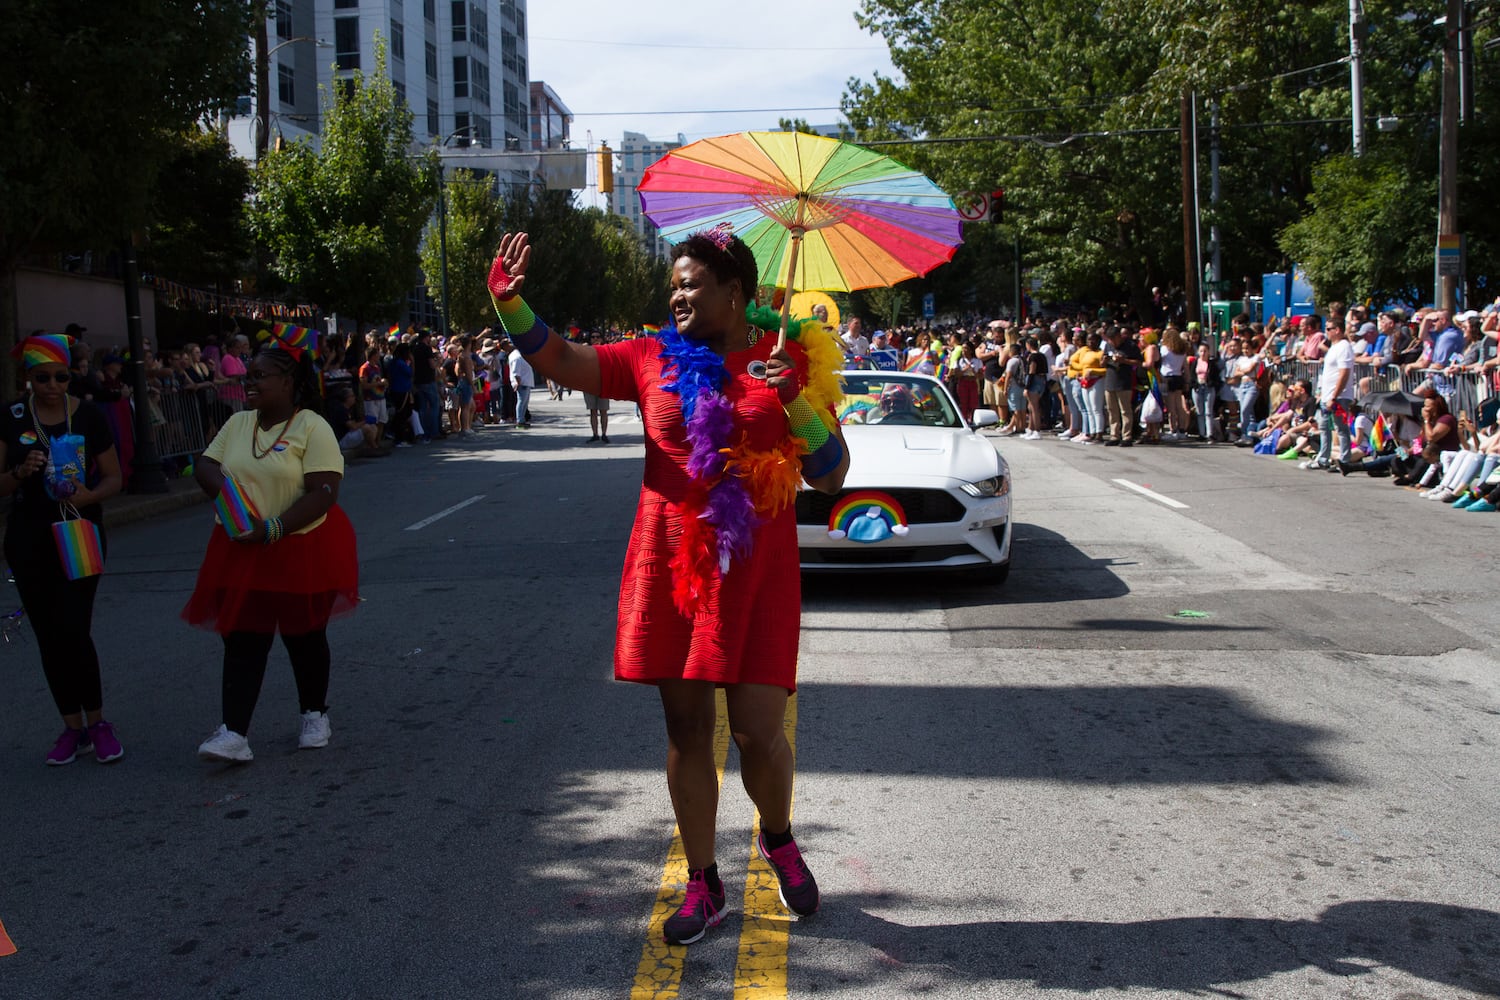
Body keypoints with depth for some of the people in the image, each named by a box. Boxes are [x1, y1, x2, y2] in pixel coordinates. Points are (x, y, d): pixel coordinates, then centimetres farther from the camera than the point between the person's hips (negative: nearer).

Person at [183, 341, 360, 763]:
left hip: (303, 550, -4)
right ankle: (233, 733, -6)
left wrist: (274, 529, -28)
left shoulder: (312, 427, -12)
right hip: (243, 551, 5)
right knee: (242, 640, -3)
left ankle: (315, 715, 30)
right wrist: (222, 488, -15)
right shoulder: (238, 423, 8)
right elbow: (204, 465, 9)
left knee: (305, 637, 11)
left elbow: (324, 493, -19)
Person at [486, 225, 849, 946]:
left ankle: (778, 839, 29)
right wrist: (508, 303, -15)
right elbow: (560, 360, 0)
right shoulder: (656, 360, 6)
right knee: (687, 731, 8)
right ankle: (703, 884, 23)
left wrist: (797, 404, -13)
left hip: (757, 570, -2)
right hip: (670, 567, 2)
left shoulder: (791, 364, 3)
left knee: (758, 731, -4)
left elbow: (830, 478, 1)